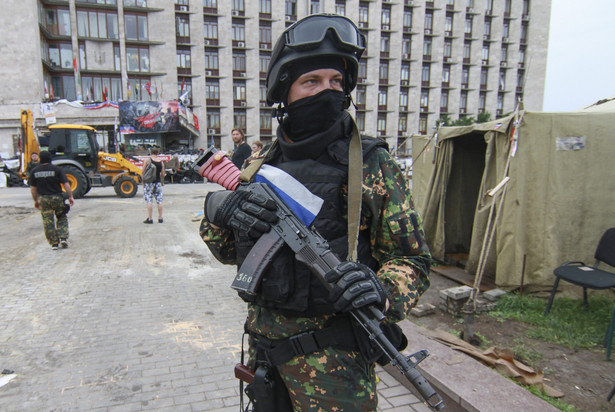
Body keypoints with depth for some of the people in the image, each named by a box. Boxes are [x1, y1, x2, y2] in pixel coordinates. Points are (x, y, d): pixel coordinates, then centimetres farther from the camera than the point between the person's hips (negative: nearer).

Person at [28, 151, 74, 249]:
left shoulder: (34, 171, 2)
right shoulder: (56, 169, -7)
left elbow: (33, 188, 6)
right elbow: (65, 184, -10)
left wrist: (36, 201, 16)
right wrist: (71, 196, -2)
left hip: (43, 198, 2)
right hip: (56, 197, -2)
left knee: (48, 222, 8)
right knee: (62, 218, 14)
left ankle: (54, 243, 11)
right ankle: (63, 238, 2)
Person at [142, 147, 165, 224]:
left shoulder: (147, 160, -4)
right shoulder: (161, 161, 4)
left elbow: (143, 172, -4)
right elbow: (162, 174, 5)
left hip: (149, 182, -3)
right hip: (158, 182, 3)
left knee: (149, 200, -2)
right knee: (159, 200, 7)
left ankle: (149, 219, -3)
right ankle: (160, 218, 11)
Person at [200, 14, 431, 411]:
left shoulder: (374, 167, -11)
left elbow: (412, 259, -9)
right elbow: (227, 250, 7)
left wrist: (381, 291, -30)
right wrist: (220, 210, -14)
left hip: (333, 359, -5)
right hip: (264, 348, 5)